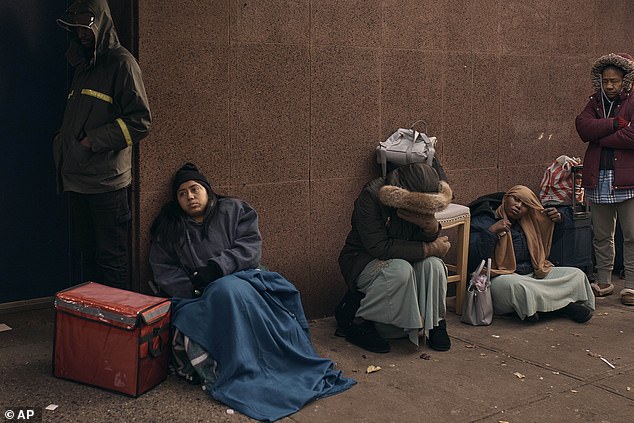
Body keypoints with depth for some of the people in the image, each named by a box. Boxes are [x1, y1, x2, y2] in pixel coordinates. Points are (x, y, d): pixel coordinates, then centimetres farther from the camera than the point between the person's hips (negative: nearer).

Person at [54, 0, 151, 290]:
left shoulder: (120, 62, -7)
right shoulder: (82, 65, 18)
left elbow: (140, 122, -13)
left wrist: (93, 141, -15)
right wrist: (62, 145, 12)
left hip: (107, 179, -7)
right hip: (77, 178, 8)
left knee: (112, 258, -1)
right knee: (87, 254, 14)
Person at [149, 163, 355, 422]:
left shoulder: (234, 211, 15)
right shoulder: (168, 230, 19)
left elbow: (251, 247, 1)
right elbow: (164, 271, 10)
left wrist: (216, 267, -14)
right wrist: (192, 289, -8)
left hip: (242, 278, 0)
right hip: (199, 298, 0)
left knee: (231, 290, -36)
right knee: (228, 291, -35)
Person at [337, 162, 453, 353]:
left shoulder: (419, 201, -10)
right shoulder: (371, 196, -27)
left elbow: (428, 241, -5)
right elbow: (378, 247, -30)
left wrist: (431, 226, -31)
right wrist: (429, 249, -26)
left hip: (401, 258, 5)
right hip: (363, 259, -5)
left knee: (433, 265, -24)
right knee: (400, 270, -35)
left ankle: (435, 322, -1)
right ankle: (353, 320, -17)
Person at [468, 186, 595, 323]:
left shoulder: (528, 222, 16)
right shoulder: (482, 221, -3)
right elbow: (471, 259, -15)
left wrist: (557, 220, 10)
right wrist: (491, 232, -22)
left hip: (535, 275, 6)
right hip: (502, 278, -6)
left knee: (577, 274, -6)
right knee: (517, 285, -40)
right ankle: (565, 303, -23)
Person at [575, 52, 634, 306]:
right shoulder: (595, 102, 13)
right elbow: (583, 127, -6)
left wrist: (599, 137, -9)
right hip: (598, 178, 4)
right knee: (601, 235, 11)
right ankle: (603, 283, 21)